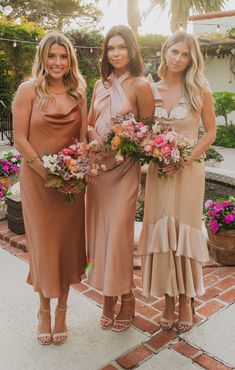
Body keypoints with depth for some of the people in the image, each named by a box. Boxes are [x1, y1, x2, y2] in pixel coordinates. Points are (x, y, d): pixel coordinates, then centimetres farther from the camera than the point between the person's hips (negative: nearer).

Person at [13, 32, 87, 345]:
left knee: (68, 244, 8)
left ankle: (61, 312, 27)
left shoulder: (78, 93, 8)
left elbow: (83, 137, 9)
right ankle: (44, 311, 29)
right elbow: (20, 140, -8)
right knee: (44, 244, 6)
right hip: (37, 178, -3)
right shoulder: (28, 90, -4)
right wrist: (49, 174, -15)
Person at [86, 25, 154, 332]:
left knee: (118, 233, -3)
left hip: (124, 168, -5)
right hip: (97, 165, 5)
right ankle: (108, 297, 24)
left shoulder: (140, 85, -6)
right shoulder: (101, 84, 11)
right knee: (100, 231, 8)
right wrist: (93, 136, -4)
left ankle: (126, 298, 19)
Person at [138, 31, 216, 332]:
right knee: (160, 230, 4)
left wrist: (186, 159, -13)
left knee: (184, 231, 3)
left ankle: (186, 300, 20)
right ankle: (168, 299, 20)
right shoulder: (152, 90, 5)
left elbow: (210, 132, 0)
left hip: (189, 169, -2)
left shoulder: (200, 90, -2)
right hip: (158, 169, 3)